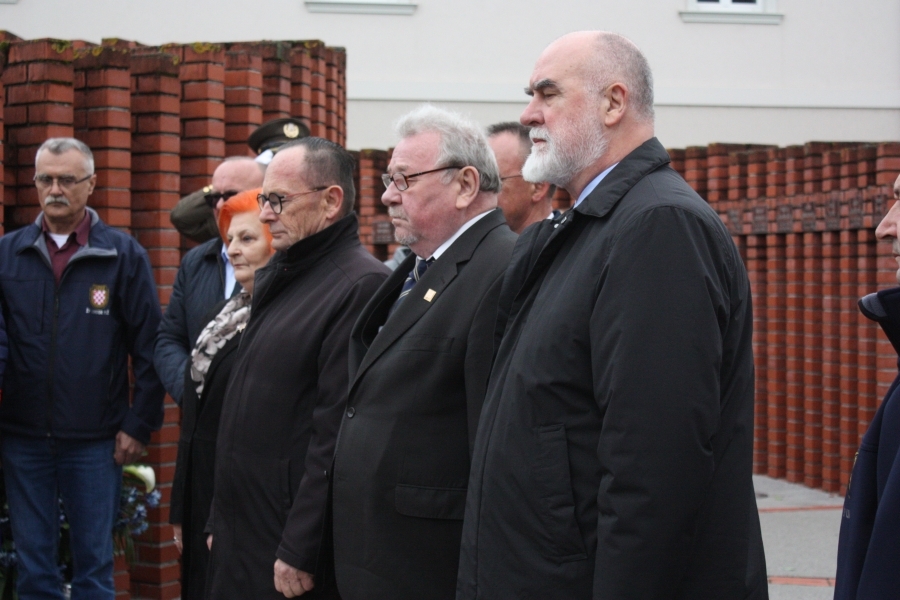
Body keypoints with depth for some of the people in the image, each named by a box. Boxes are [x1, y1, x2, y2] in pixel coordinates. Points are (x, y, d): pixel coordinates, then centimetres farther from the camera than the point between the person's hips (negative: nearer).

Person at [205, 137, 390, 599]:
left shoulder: (360, 285, -16)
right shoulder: (274, 276, 13)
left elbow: (336, 436, -20)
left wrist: (299, 554, -20)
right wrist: (219, 521, 17)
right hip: (239, 536, 8)